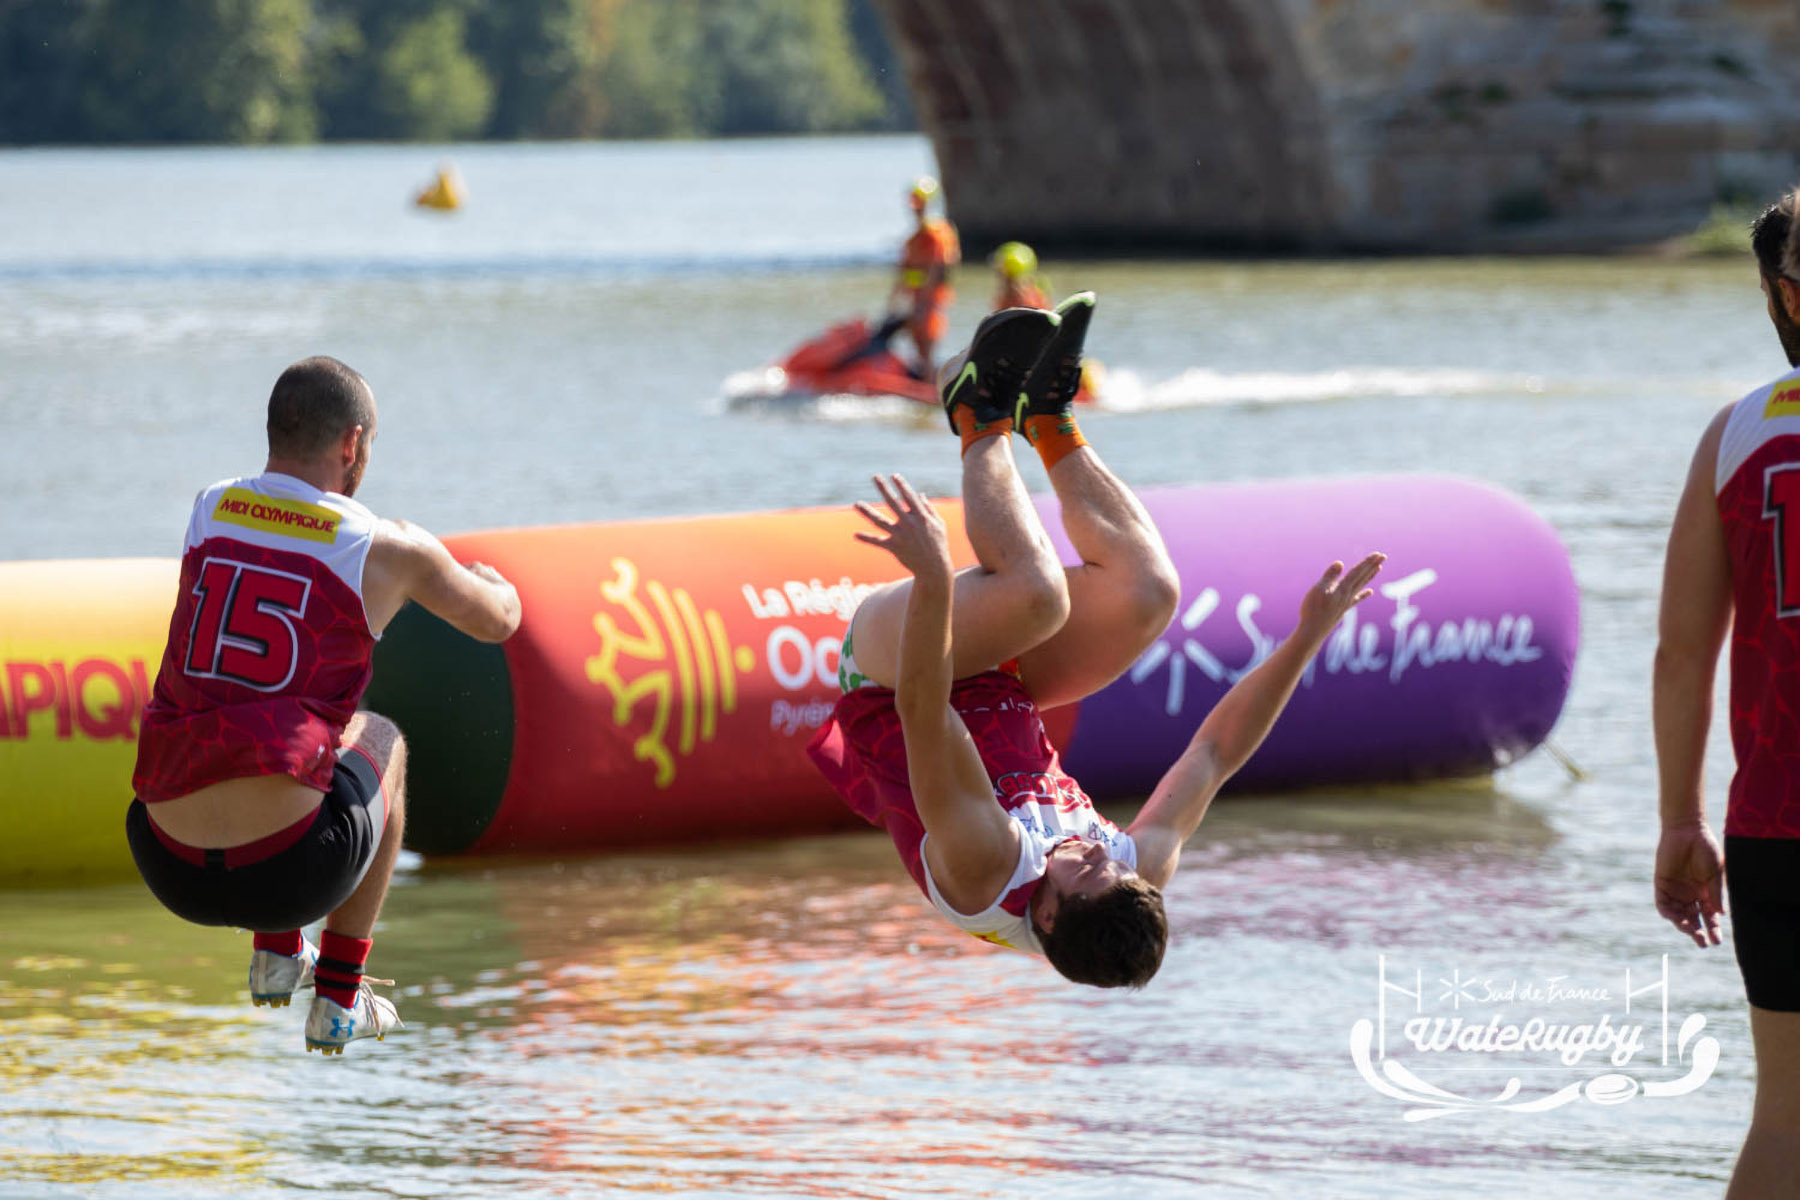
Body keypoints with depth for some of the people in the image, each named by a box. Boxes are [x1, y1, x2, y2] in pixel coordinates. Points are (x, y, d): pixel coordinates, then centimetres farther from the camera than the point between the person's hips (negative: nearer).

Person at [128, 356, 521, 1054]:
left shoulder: (206, 512, 10)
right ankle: (340, 1003, 30)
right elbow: (498, 621, 21)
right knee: (379, 740, 31)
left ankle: (277, 952, 34)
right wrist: (489, 581, 47)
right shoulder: (390, 551, 0)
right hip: (293, 874, -3)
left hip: (170, 870, 3)